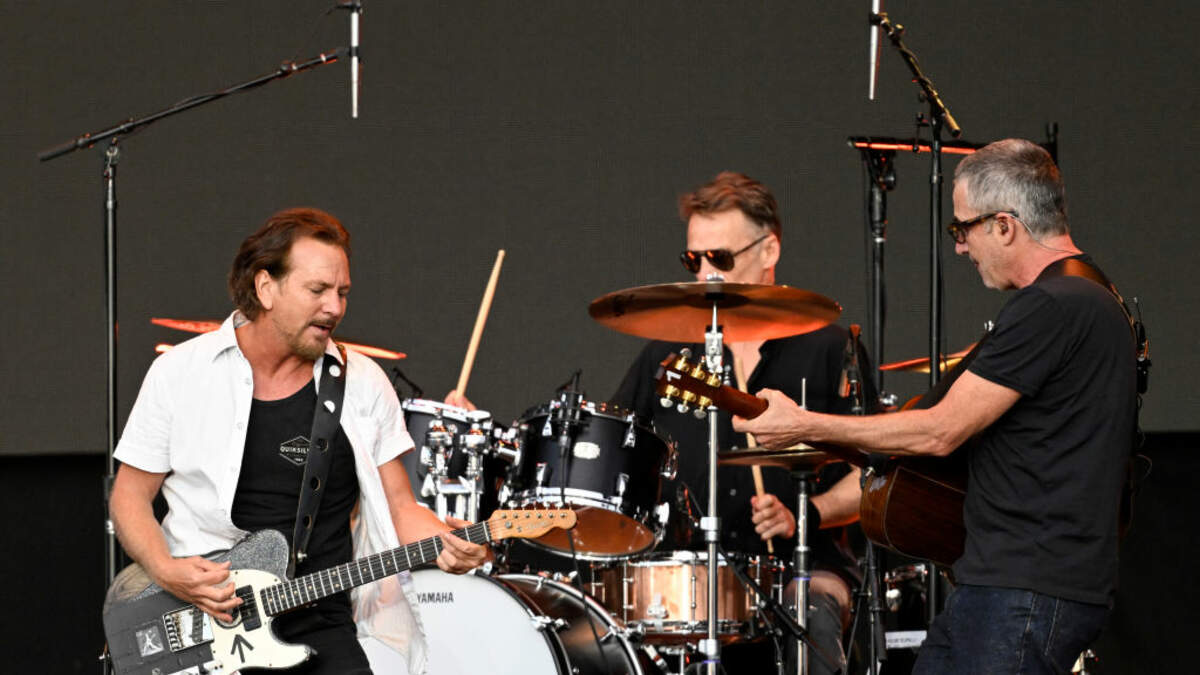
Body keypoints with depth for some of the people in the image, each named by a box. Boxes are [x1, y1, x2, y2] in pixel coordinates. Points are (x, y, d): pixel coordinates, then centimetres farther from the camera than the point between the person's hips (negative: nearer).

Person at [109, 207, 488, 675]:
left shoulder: (362, 385, 7)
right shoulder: (181, 373, 1)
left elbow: (397, 505, 9)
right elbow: (130, 495, 6)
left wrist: (442, 541, -13)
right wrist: (165, 571, -12)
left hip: (319, 628, 2)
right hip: (197, 622, -2)